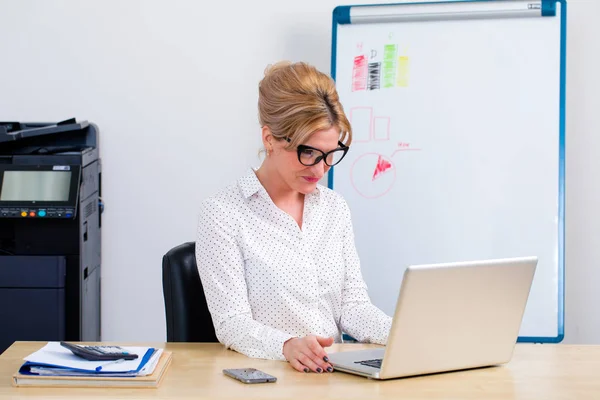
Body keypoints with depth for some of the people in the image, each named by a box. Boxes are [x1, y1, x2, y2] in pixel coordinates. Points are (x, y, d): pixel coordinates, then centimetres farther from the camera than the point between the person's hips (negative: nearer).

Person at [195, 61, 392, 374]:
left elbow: (352, 304, 10)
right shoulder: (222, 214, -6)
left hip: (334, 372, 4)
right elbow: (232, 324, -11)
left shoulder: (335, 208, 13)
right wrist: (288, 346, -30)